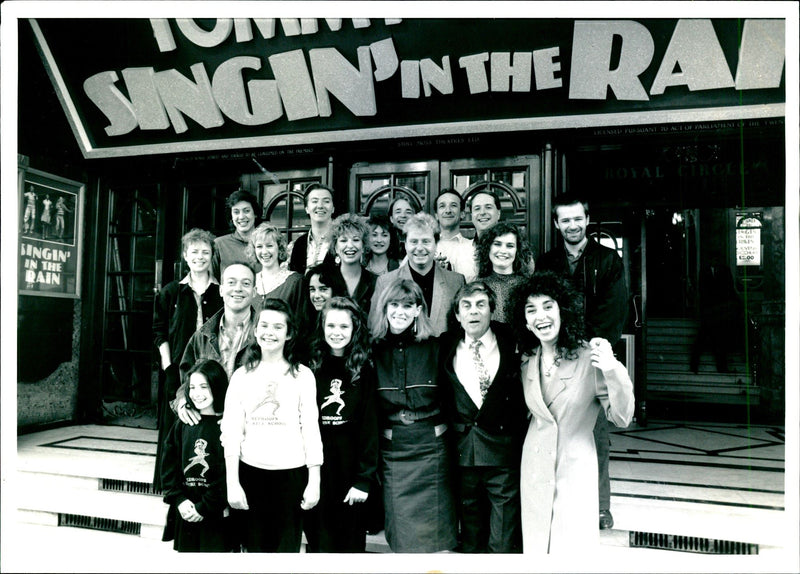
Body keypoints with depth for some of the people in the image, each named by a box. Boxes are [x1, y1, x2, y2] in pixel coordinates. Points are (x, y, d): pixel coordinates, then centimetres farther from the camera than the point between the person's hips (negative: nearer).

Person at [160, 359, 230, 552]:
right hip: (185, 512, 4)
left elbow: (228, 474, -13)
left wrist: (205, 507, -12)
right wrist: (179, 500, -5)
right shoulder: (182, 425, 6)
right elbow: (168, 466, 6)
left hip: (216, 513, -4)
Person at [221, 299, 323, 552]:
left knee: (287, 547, 5)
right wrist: (232, 483, -1)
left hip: (291, 473, -1)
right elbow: (231, 431, 3)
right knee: (255, 547, 9)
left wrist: (314, 482, -2)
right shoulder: (242, 375, 5)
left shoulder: (302, 375, 1)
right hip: (250, 472, 1)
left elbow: (311, 429, 0)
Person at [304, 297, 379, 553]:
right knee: (318, 540, 9)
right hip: (315, 463, 1)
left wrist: (364, 479, -10)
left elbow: (370, 426, -4)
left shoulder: (364, 371, -1)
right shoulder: (311, 368, 2)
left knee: (351, 541, 8)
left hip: (350, 462, -1)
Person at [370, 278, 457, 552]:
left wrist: (442, 426, -1)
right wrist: (383, 430, 2)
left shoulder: (434, 348, 0)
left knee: (432, 529, 4)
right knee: (401, 533, 7)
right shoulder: (374, 350, 2)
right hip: (392, 451, 1)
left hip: (431, 449, -1)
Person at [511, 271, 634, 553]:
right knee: (536, 542, 16)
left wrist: (613, 370, -30)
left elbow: (621, 417, -17)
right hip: (534, 465, 4)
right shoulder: (526, 360, 0)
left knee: (572, 547, 5)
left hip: (575, 465, -4)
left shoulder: (589, 357, -15)